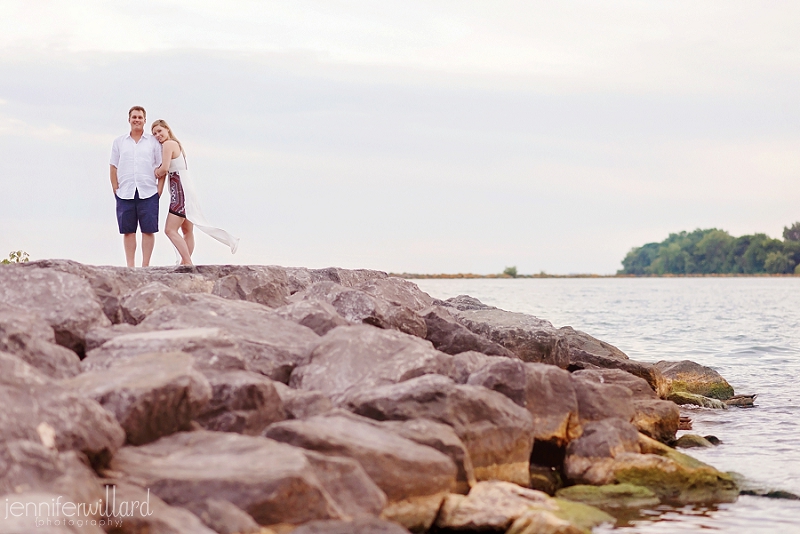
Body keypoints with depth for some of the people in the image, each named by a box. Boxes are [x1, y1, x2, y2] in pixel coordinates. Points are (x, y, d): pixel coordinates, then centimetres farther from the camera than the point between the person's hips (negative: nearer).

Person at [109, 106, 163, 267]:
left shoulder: (153, 142, 9)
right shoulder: (119, 142, 13)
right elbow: (113, 167, 12)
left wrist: (159, 190, -2)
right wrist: (115, 189, 3)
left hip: (148, 193, -1)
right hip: (125, 193, 1)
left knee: (148, 230, -3)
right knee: (128, 231, 2)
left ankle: (145, 265, 2)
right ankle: (130, 266, 6)